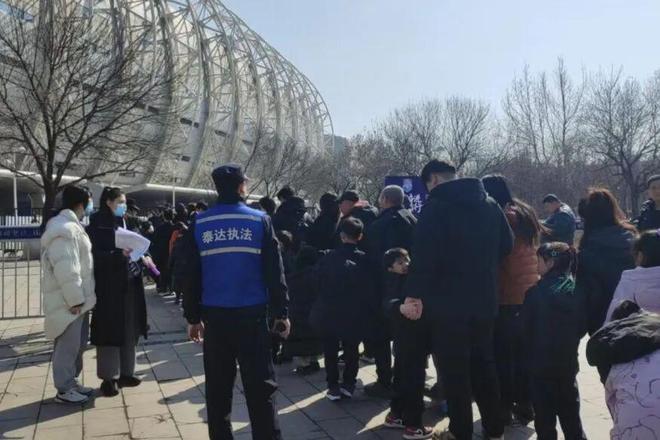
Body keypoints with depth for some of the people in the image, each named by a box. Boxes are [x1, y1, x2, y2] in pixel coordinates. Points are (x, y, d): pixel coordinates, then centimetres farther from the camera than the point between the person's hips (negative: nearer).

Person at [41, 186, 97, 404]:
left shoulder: (71, 226, 14)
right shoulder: (63, 229, -20)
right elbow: (65, 269, -25)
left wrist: (80, 297, 21)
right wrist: (75, 299, -22)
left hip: (78, 297, 10)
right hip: (69, 301, -10)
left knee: (78, 343, 17)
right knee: (67, 345, -1)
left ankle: (71, 382, 29)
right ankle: (64, 390, 9)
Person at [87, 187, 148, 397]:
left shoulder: (123, 223, 14)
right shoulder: (97, 226, -8)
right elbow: (96, 256, -16)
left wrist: (138, 256, 5)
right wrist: (119, 254, -27)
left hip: (129, 285, 7)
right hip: (109, 287, -7)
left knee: (128, 331, 11)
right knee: (110, 331, -1)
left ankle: (125, 373, 22)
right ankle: (109, 377, 9)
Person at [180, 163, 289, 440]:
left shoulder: (199, 224, 2)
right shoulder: (259, 220, -3)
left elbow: (191, 275, 4)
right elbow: (274, 271, -5)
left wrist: (193, 317, 11)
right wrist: (281, 312, 1)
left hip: (214, 315, 2)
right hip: (252, 314, -2)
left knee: (218, 387, 12)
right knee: (259, 386, 5)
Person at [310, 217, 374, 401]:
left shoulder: (328, 257, -5)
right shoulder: (364, 260, -7)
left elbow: (319, 284, 3)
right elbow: (368, 289, -2)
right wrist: (364, 310, 9)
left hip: (329, 314, 0)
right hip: (355, 316, 0)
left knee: (330, 351, 12)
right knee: (351, 350, 16)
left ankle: (333, 387, 11)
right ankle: (348, 384, 17)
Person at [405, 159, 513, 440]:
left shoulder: (436, 206, -11)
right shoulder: (490, 204, 8)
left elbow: (424, 256, -18)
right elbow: (506, 245, 13)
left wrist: (414, 294, -13)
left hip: (449, 301, -6)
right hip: (485, 299, 6)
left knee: (454, 368, 4)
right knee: (483, 363, 17)